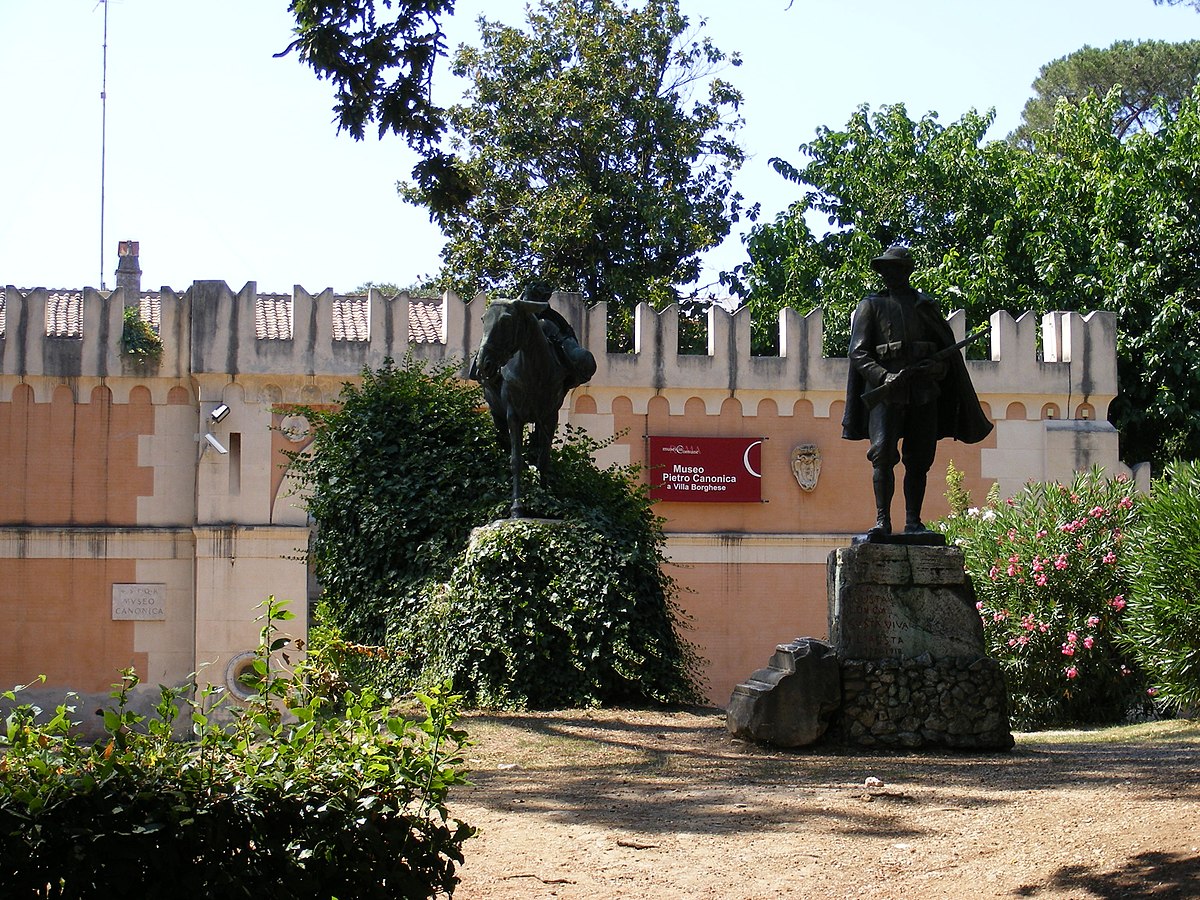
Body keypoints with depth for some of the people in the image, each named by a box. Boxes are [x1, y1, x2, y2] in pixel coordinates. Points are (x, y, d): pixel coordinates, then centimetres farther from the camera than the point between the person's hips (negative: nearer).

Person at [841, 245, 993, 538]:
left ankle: (913, 522, 9)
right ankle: (882, 520, -13)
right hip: (887, 393, -3)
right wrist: (885, 377, -16)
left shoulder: (926, 305, 16)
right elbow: (858, 353, 1)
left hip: (924, 394, 3)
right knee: (883, 456, -15)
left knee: (919, 460, 3)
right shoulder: (871, 305, 9)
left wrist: (937, 367, -5)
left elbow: (949, 346, 18)